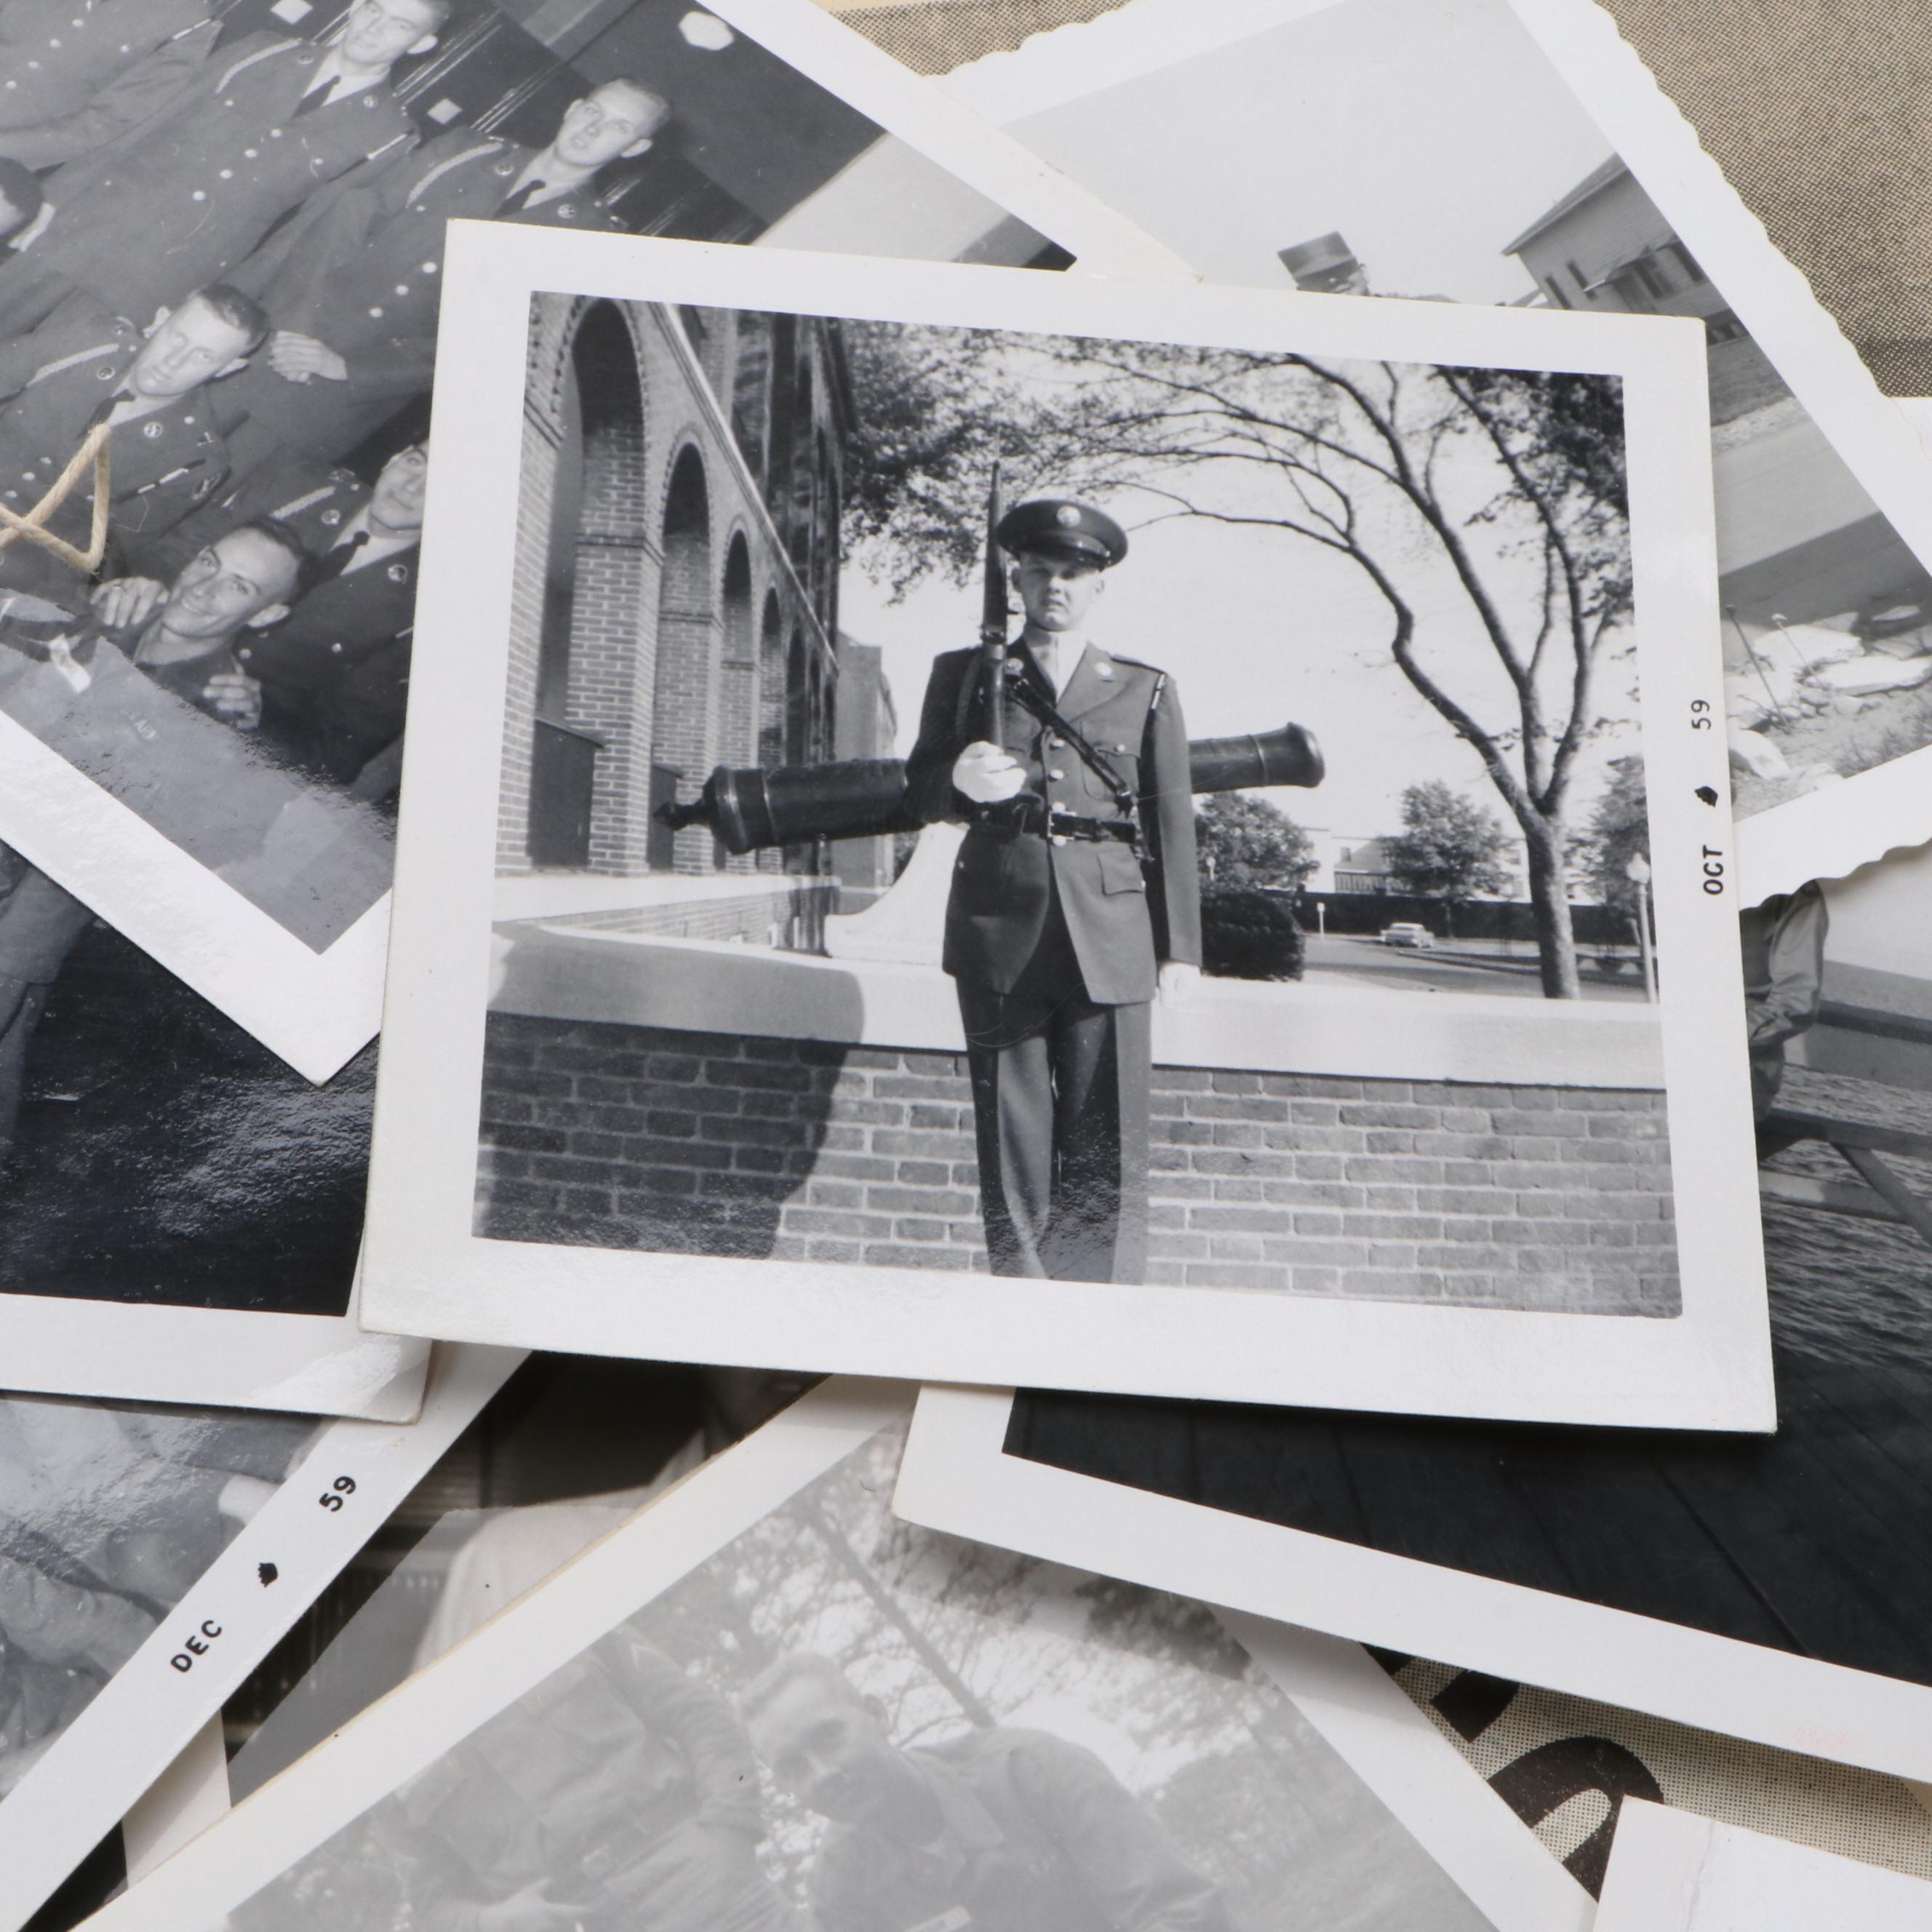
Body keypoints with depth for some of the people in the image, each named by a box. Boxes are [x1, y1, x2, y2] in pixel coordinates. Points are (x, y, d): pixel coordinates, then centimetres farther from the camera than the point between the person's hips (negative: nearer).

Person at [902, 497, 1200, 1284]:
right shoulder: (963, 675, 16)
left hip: (1111, 940, 0)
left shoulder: (1146, 690, 16)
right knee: (1011, 1144, 1)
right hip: (998, 932, 1)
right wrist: (961, 782, -8)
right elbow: (920, 790, 16)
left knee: (1105, 1154, -3)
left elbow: (1172, 826, 12)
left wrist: (1179, 947, 5)